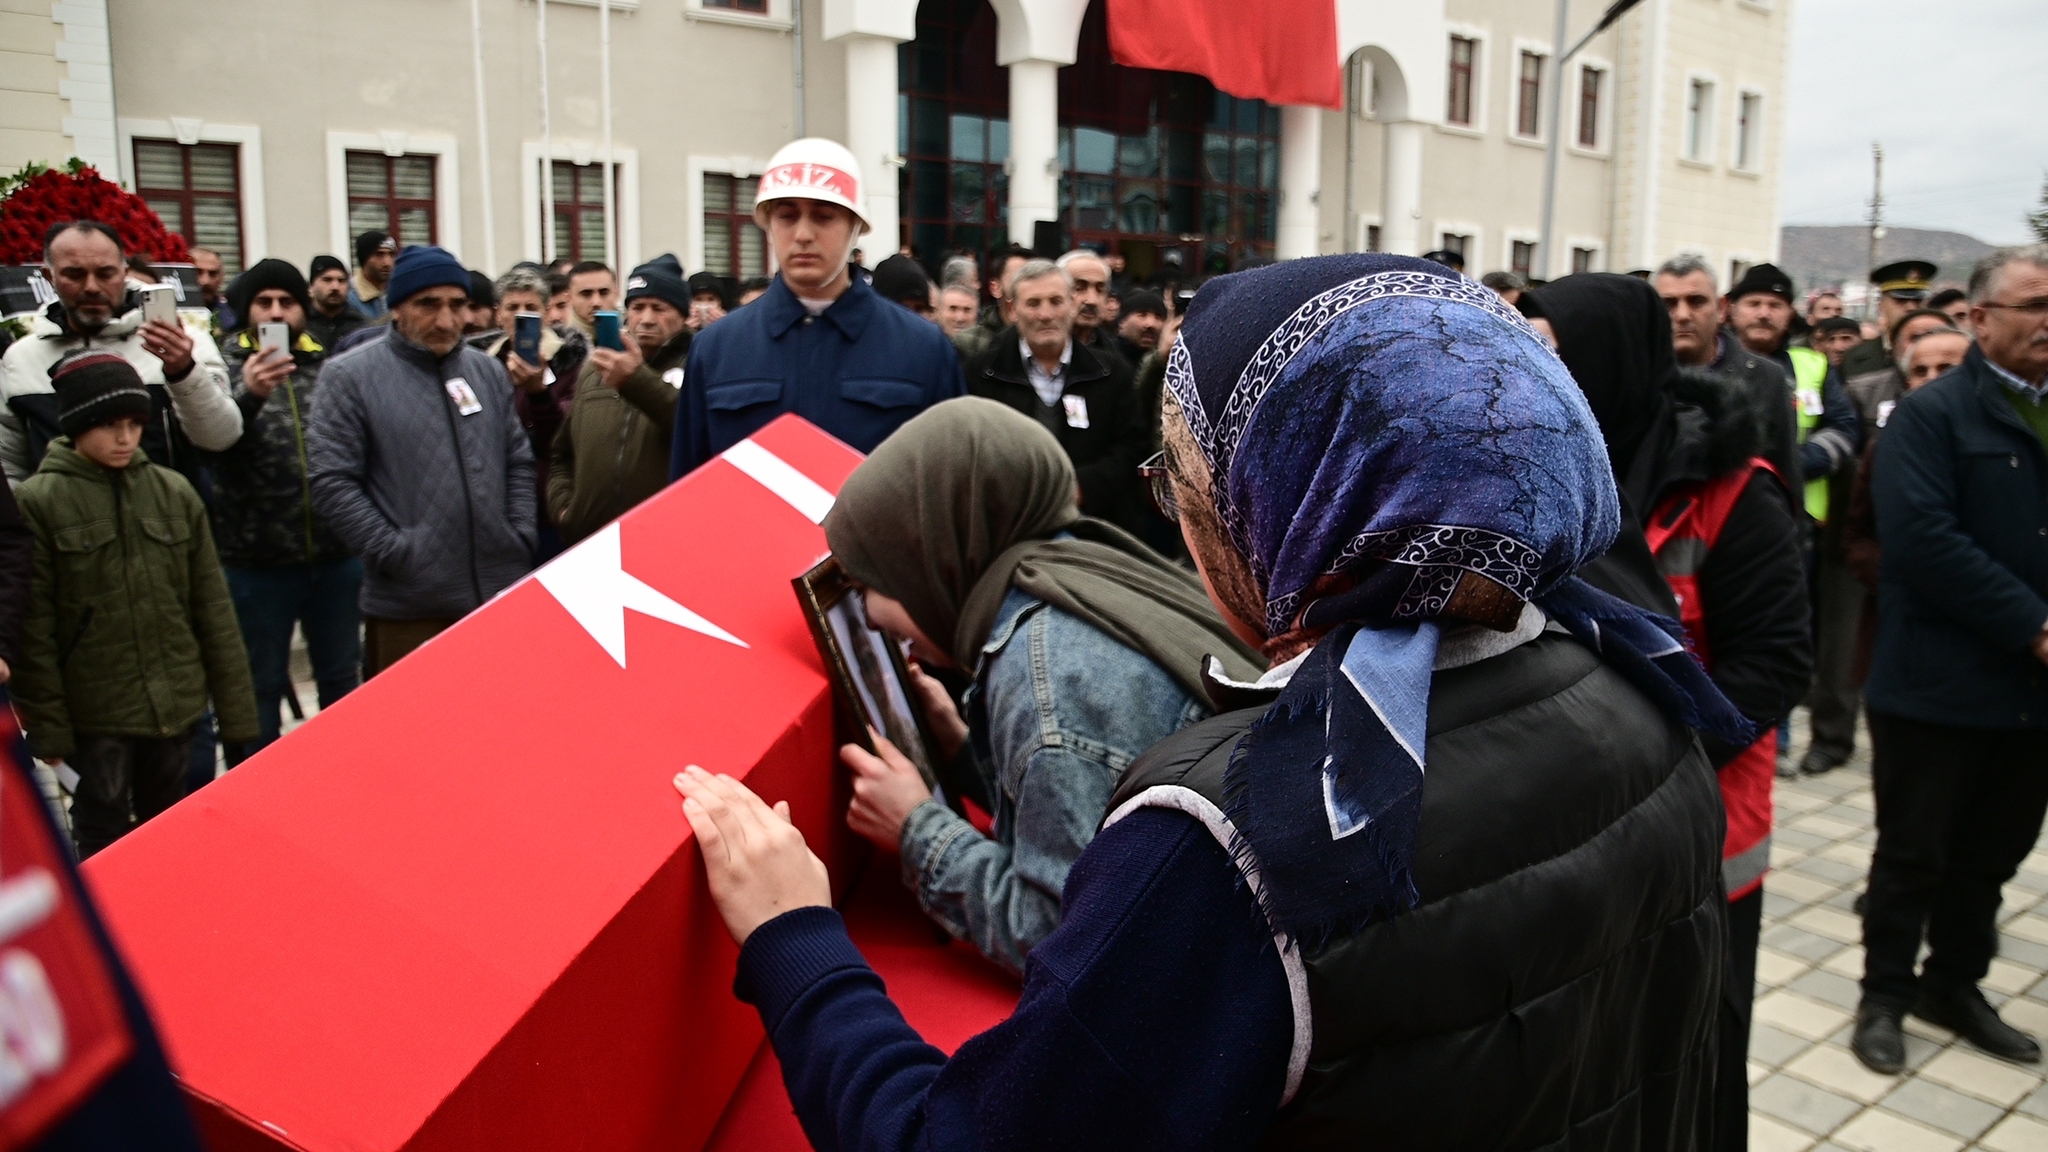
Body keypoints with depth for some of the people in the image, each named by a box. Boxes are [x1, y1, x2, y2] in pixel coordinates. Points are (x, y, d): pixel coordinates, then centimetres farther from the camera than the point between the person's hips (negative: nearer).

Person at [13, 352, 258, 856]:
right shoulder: (36, 502, -7)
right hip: (95, 714, -3)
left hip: (176, 705, 3)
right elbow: (32, 628, -6)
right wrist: (47, 723, -8)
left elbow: (213, 608, 5)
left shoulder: (174, 491, 2)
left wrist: (236, 706, 5)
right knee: (104, 842, 7)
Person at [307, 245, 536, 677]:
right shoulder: (351, 376, -3)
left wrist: (520, 539, 2)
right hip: (409, 603, -4)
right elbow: (333, 483, -9)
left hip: (501, 591, 4)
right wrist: (394, 554, -14)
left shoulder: (489, 371, 12)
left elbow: (519, 462, 14)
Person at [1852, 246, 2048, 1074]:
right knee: (1914, 853, 7)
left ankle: (1955, 984, 33)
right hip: (1940, 683, -6)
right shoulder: (1931, 415, -7)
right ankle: (1886, 993, 22)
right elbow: (1922, 540, -20)